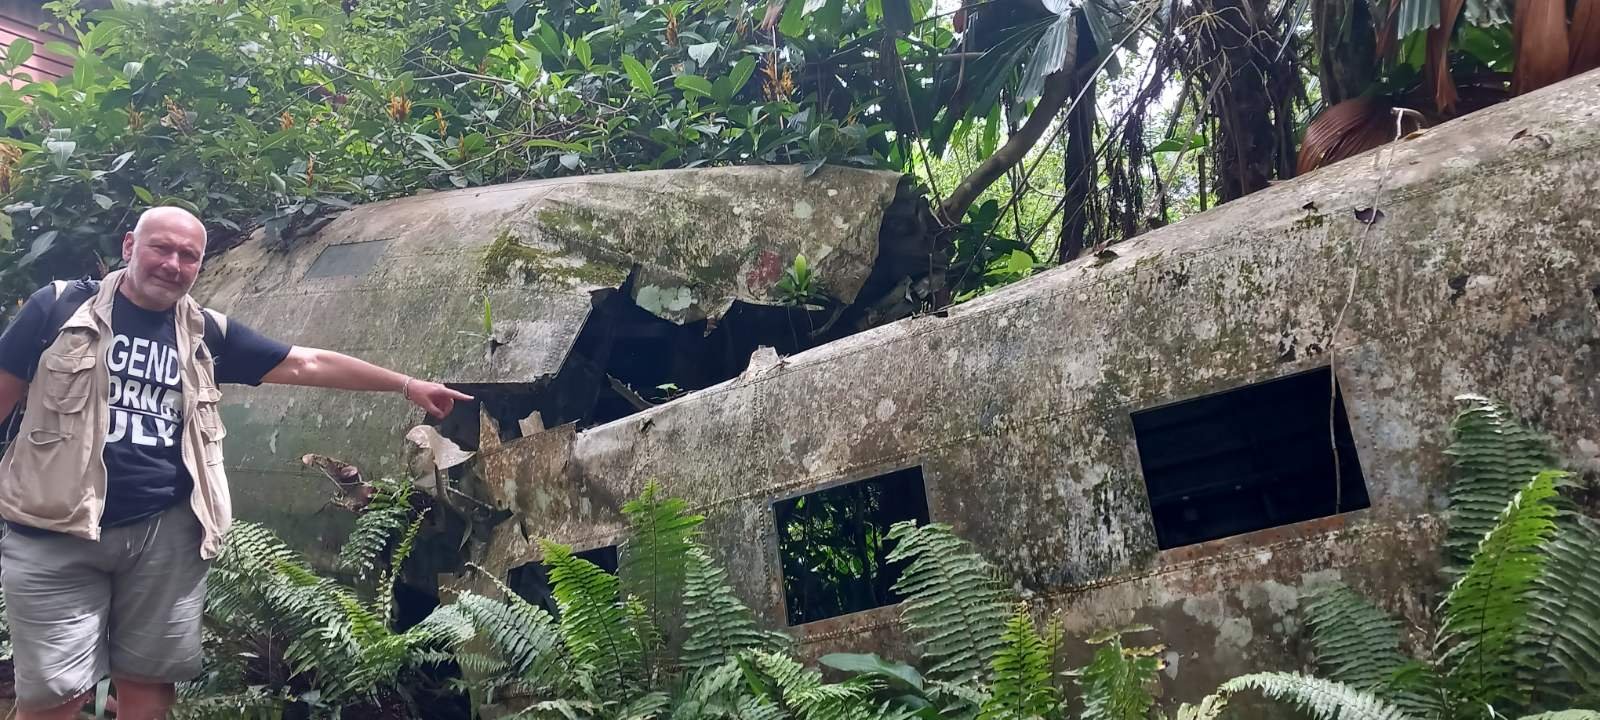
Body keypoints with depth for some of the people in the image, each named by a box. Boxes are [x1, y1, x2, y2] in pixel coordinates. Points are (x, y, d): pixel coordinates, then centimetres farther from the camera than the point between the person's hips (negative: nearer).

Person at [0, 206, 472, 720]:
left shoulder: (206, 334, 9)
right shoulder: (59, 308, 1)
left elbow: (308, 364, 11)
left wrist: (406, 385, 10)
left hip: (168, 533, 3)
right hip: (55, 533, -3)